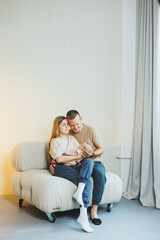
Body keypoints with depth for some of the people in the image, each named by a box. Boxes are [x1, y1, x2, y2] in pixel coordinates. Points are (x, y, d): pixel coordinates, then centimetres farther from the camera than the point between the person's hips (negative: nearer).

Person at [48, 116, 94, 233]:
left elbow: (82, 152, 14)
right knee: (88, 183, -28)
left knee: (89, 161, -30)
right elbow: (59, 159, -9)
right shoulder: (54, 141, 8)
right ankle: (83, 215, -31)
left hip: (74, 166, 5)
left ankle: (79, 192, -41)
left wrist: (74, 162, -7)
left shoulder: (72, 138, 26)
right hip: (60, 169, -5)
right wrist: (77, 157, -7)